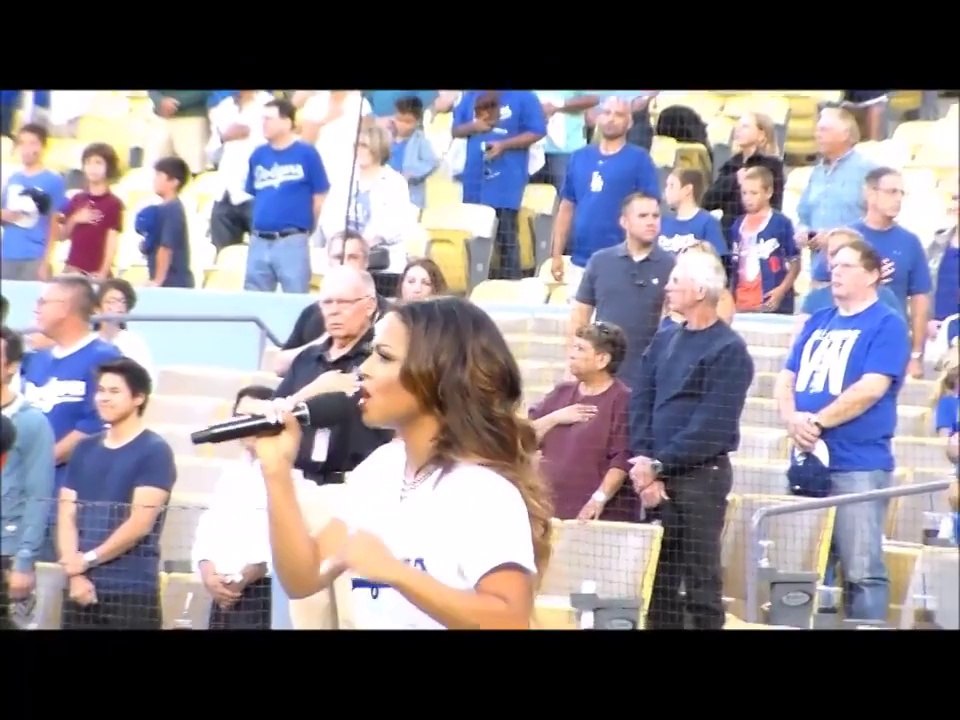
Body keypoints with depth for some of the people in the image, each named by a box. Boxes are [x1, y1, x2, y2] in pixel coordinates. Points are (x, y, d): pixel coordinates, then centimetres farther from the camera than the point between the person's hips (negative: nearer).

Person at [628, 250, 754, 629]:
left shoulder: (729, 350, -8)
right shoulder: (664, 340, 13)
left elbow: (712, 426, -15)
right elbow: (640, 403, 7)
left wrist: (659, 465, -15)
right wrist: (643, 461, -8)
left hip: (701, 476, -6)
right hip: (657, 474, 7)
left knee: (700, 577, -3)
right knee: (658, 574, 9)